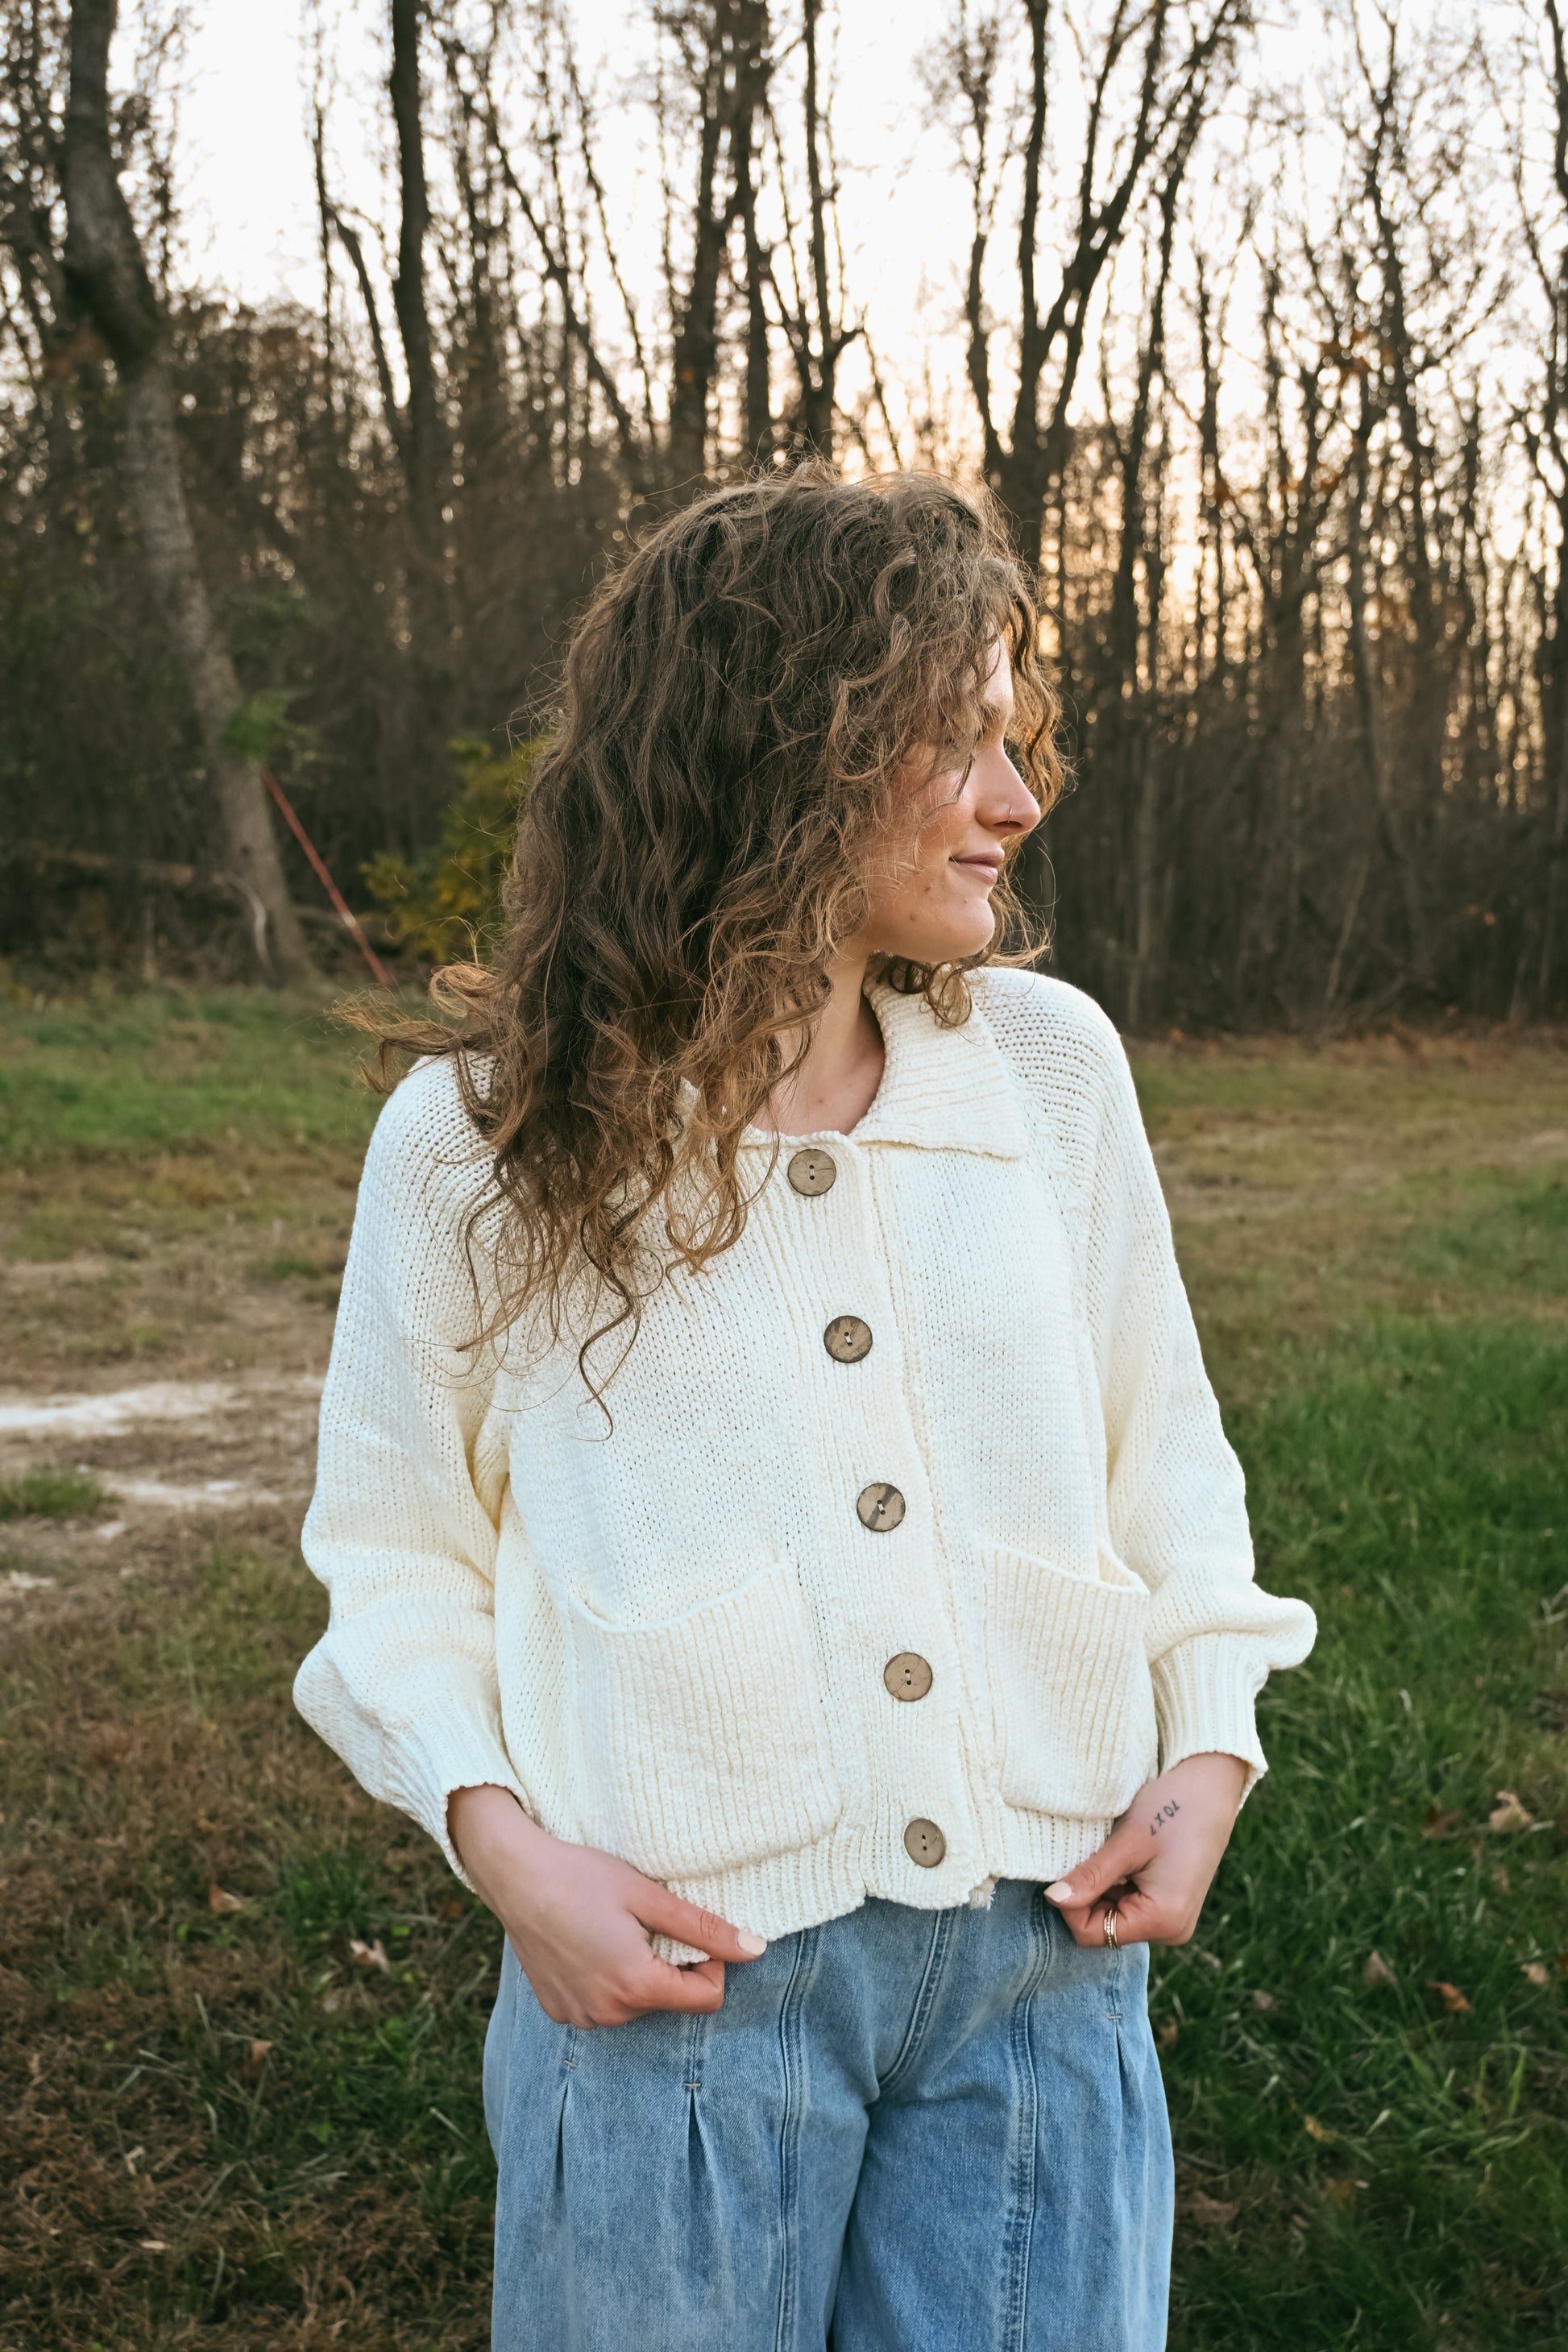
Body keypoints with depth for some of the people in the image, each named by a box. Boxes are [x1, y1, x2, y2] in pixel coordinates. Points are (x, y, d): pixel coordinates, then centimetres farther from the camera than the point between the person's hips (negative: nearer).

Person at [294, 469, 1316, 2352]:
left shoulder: (1055, 1062, 2)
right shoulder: (480, 1137, -5)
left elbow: (1159, 1441, 12)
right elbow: (395, 1544, 2)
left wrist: (1212, 1744, 1)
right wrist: (500, 1840, -11)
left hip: (1045, 1940, 3)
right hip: (678, 1964, -2)